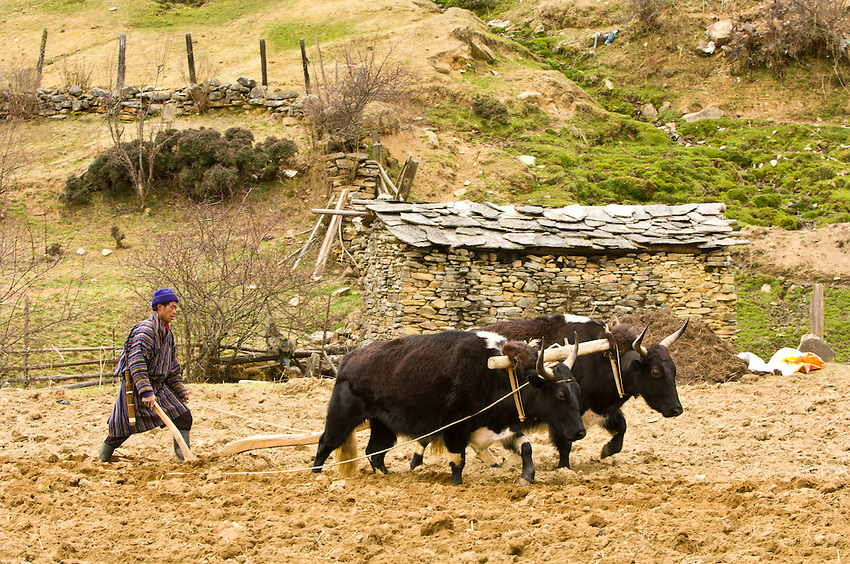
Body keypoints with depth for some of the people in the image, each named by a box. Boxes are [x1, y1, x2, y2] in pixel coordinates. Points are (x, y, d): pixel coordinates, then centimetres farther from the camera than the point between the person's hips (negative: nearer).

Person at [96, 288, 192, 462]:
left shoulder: (167, 333, 13)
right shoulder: (145, 330, -18)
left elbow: (172, 366, 23)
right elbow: (136, 363, -27)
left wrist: (180, 390, 18)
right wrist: (146, 392, -32)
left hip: (158, 386, 8)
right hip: (134, 387, -8)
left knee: (183, 416, -3)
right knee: (121, 430, -2)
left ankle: (184, 459, 1)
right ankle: (101, 460, 17)